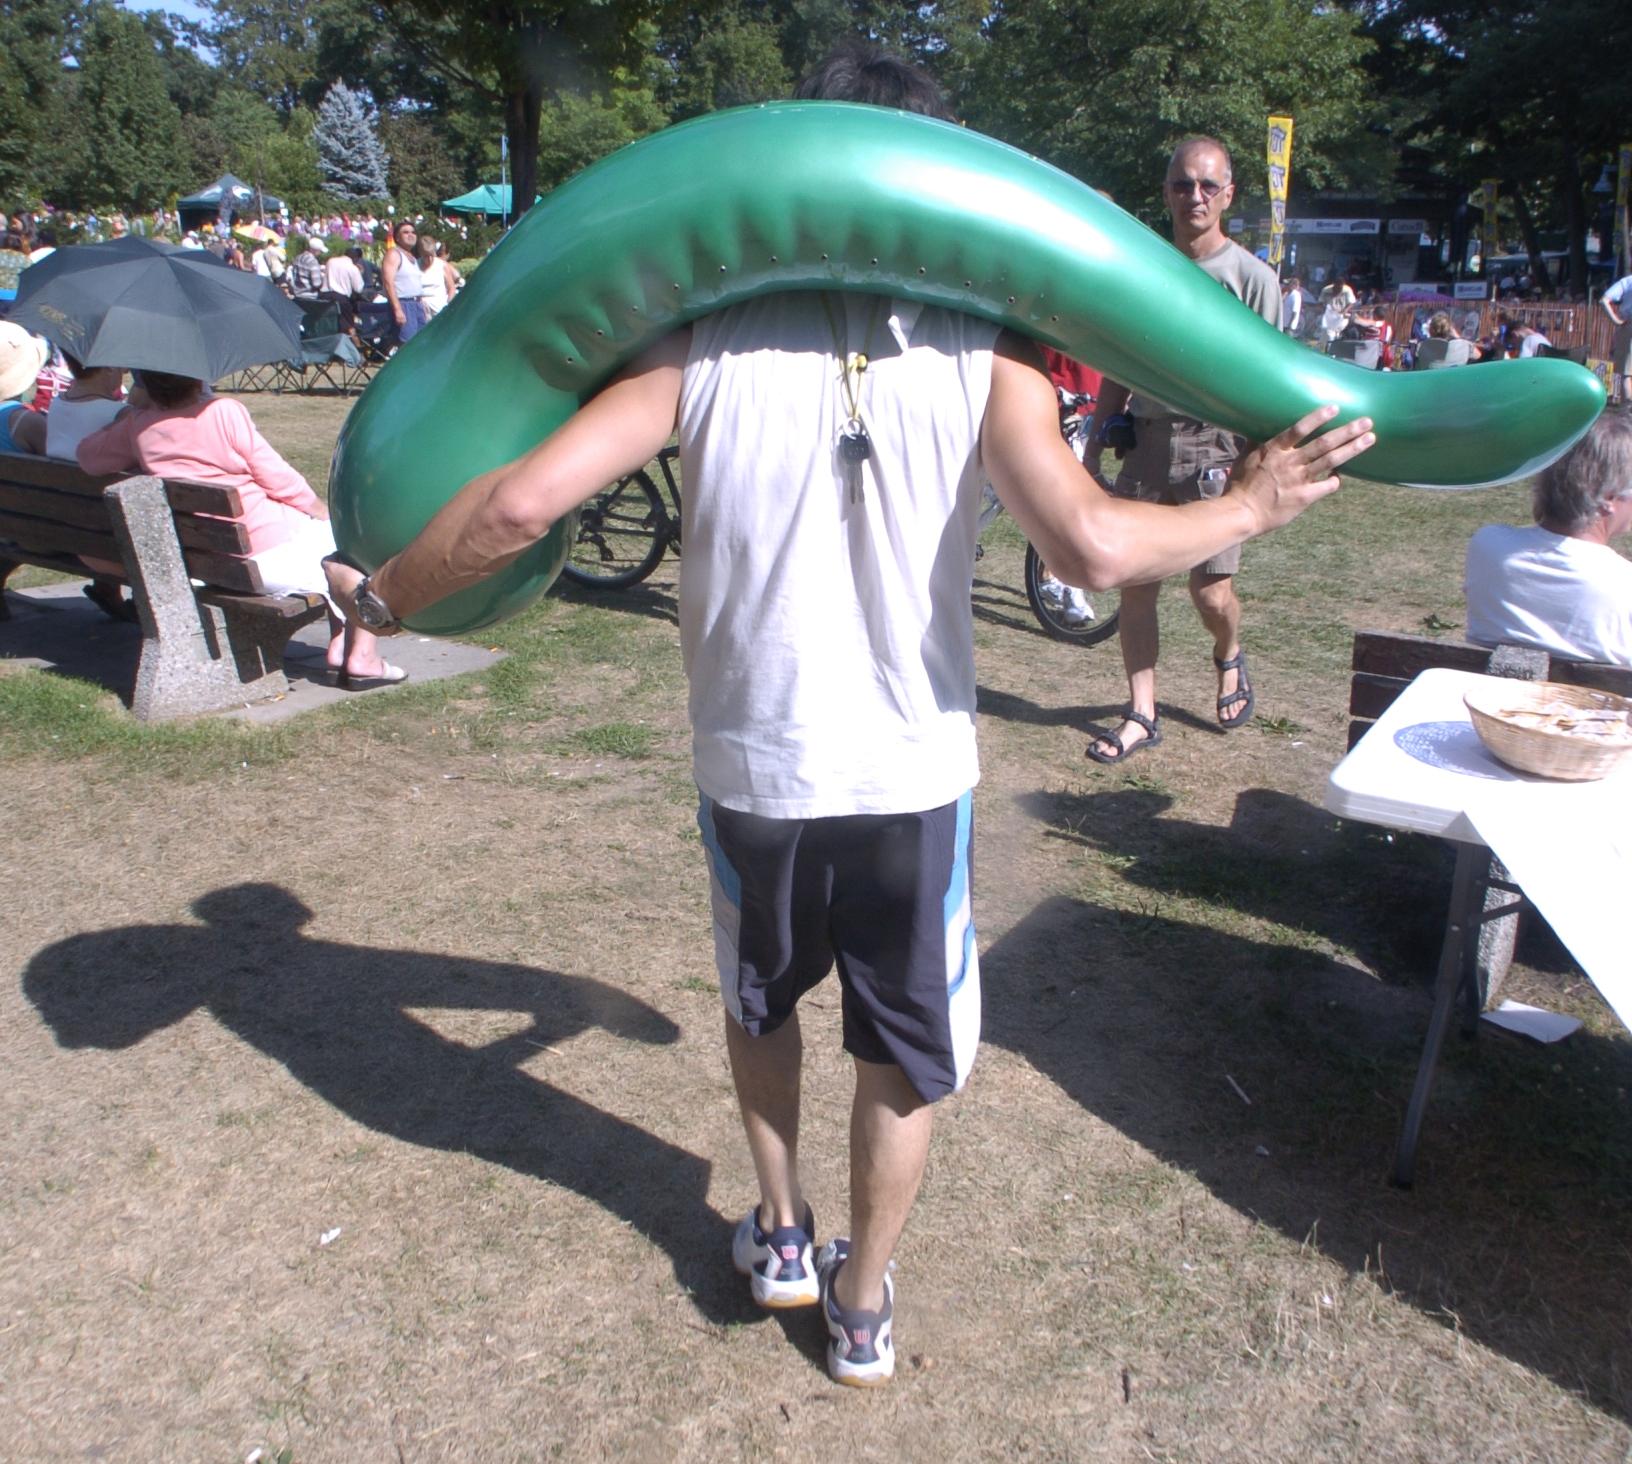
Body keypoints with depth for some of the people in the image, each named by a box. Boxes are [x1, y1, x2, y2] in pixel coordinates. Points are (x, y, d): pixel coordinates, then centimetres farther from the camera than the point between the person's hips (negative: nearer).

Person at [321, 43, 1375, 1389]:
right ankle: (863, 1306, 37)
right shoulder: (980, 353, -9)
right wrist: (1249, 509, -4)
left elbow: (523, 501, -14)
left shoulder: (706, 342, -7)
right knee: (903, 1044, 21)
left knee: (762, 1000, 29)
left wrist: (388, 598, 2)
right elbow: (1091, 543, -22)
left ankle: (782, 1233, 44)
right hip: (913, 764, 0)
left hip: (753, 758, 1)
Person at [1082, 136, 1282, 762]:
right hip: (1146, 441, 3)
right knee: (1134, 584, 1)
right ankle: (1141, 715, 12)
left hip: (1216, 443, -3)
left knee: (1211, 593, -5)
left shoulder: (1251, 275, 1)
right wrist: (1094, 446, 10)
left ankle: (1229, 660, 30)